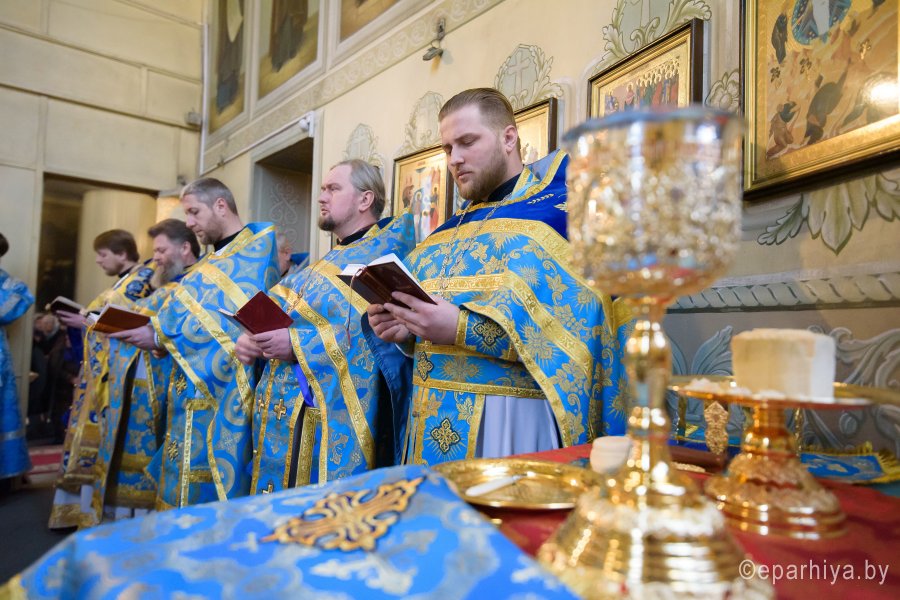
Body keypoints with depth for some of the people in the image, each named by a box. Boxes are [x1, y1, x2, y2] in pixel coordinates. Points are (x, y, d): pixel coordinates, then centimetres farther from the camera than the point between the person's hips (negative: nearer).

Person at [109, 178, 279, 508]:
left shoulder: (257, 250, -9)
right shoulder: (214, 258, 19)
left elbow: (237, 323, -20)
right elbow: (190, 311, 18)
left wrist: (160, 336, -16)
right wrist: (156, 331, -2)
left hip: (222, 391, -9)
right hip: (194, 389, 9)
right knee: (183, 490, 13)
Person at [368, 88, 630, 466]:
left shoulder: (554, 211, -7)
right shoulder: (449, 231, 15)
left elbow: (571, 324, -21)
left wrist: (462, 329, -25)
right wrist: (405, 329, -2)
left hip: (511, 420, -7)